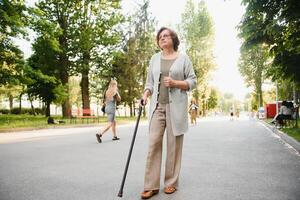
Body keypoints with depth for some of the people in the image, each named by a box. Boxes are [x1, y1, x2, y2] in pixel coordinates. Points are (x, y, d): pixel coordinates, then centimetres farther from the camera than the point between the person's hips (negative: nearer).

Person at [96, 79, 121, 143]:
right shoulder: (115, 91, -8)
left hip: (107, 108, 8)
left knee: (114, 122, 19)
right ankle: (99, 134, -24)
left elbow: (105, 101, 12)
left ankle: (114, 136, 23)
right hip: (112, 108, -8)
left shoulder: (107, 91, 10)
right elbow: (119, 99, 5)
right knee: (110, 124, -10)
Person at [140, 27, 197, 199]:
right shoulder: (154, 59, 15)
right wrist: (145, 95, -2)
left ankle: (171, 183, 14)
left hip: (176, 106, -2)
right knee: (154, 143, -4)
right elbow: (150, 82, 16)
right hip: (157, 106, 3)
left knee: (174, 144, 1)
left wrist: (175, 83, -12)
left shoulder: (183, 58, 6)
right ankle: (151, 185, 1)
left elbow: (193, 81, 3)